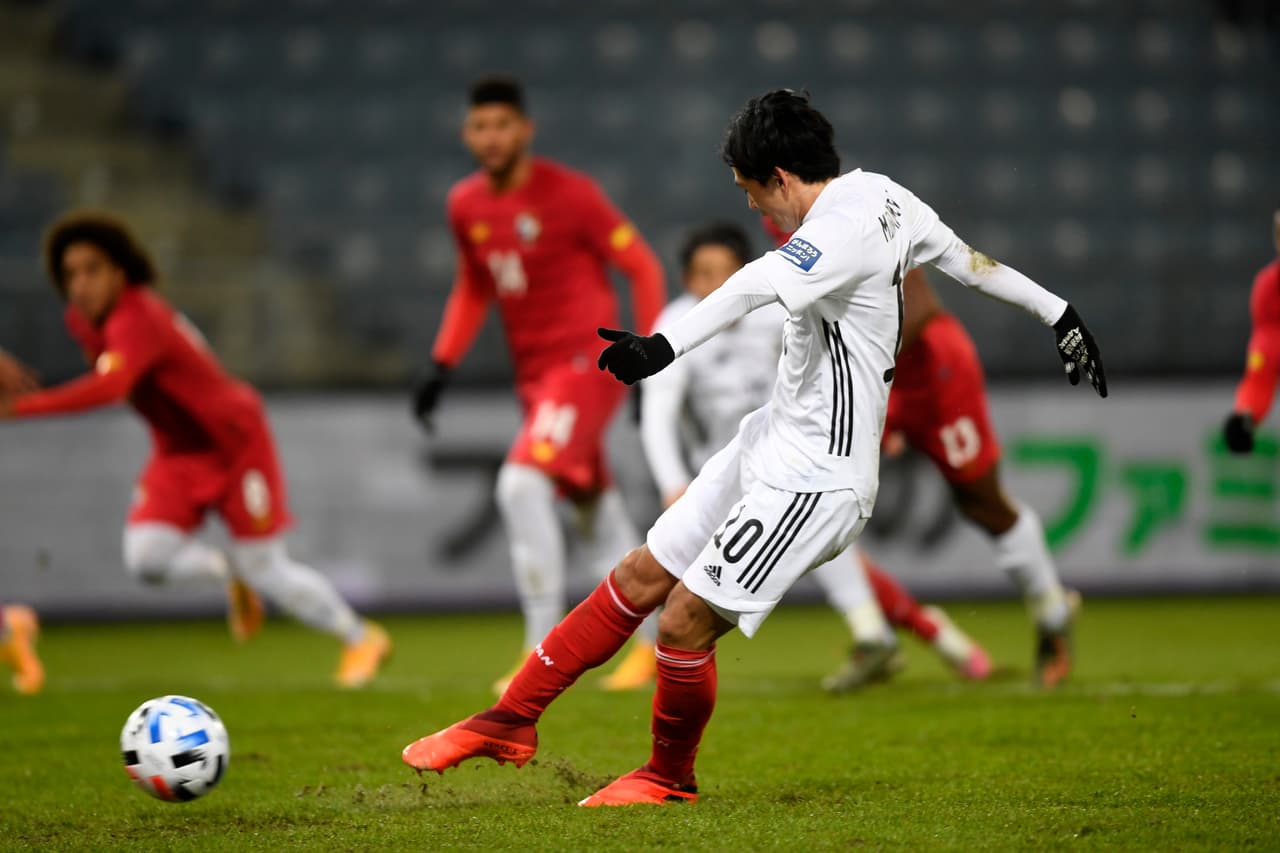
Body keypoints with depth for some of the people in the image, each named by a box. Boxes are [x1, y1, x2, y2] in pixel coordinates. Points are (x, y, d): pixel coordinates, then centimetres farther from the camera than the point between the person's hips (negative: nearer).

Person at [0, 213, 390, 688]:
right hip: (177, 453, 7)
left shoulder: (136, 322, -32)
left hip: (235, 442, -7)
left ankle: (361, 639, 23)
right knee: (145, 558, -15)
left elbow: (107, 388, -50)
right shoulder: (82, 319, -5)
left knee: (267, 574, -2)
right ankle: (230, 574, 15)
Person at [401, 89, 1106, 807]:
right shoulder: (881, 194, 6)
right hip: (769, 445, 10)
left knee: (685, 621, -8)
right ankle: (513, 720, 16)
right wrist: (1058, 313, 31)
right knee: (639, 578, 9)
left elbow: (755, 289, -41)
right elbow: (969, 259, 18)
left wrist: (665, 347, -56)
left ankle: (672, 776, 16)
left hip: (813, 479, -10)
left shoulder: (842, 231, -24)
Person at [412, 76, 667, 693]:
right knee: (595, 515, 11)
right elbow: (473, 288, 22)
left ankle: (542, 652, -18)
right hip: (532, 373, 7)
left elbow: (641, 266, -7)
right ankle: (657, 640, 25)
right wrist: (442, 365, 13)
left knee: (523, 483, -22)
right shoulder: (466, 206, 7)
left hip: (586, 360, -7)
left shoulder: (569, 194, -12)